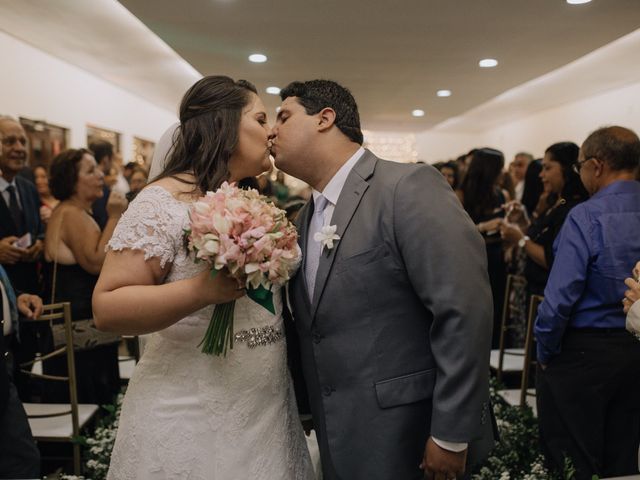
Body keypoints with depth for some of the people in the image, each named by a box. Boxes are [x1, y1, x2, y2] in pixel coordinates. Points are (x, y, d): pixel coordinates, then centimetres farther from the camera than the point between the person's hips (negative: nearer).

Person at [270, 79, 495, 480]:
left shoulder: (408, 187, -16)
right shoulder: (304, 219, 9)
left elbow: (464, 311, -20)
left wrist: (450, 435, -18)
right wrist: (315, 418, 10)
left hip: (410, 440, -7)